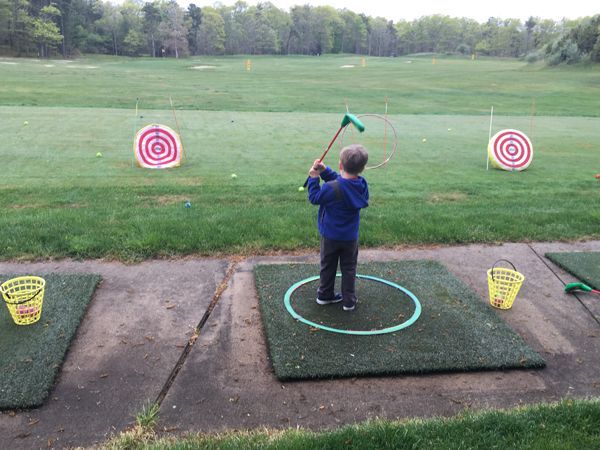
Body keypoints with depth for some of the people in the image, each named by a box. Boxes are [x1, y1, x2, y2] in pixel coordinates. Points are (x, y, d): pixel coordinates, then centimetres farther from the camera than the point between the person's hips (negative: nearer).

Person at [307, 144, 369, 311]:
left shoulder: (332, 188, -29)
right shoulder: (362, 184, -11)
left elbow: (314, 198, -12)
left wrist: (313, 178, -6)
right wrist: (324, 170, -6)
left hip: (330, 236, -3)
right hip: (350, 237, 3)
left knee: (328, 266, 17)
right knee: (349, 268, 16)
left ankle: (325, 295, 30)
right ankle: (349, 301, 21)